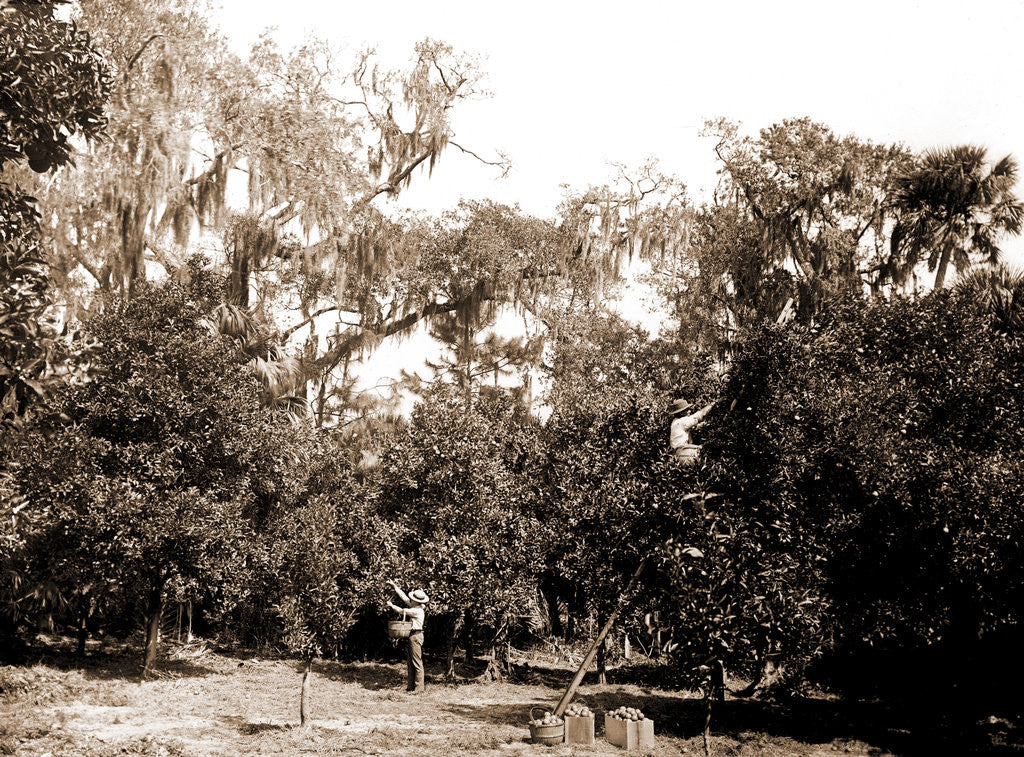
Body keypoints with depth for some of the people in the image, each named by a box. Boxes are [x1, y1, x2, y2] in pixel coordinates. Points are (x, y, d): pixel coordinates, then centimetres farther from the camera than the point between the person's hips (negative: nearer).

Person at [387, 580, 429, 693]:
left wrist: (391, 605, 6)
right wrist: (394, 586, 18)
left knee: (417, 662, -7)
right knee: (410, 662, 13)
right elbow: (404, 597, 16)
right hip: (412, 636, 10)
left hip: (416, 636, -10)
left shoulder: (418, 611, -18)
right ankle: (411, 685, 17)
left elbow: (402, 611, -10)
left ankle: (419, 687, -5)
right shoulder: (415, 606, 9)